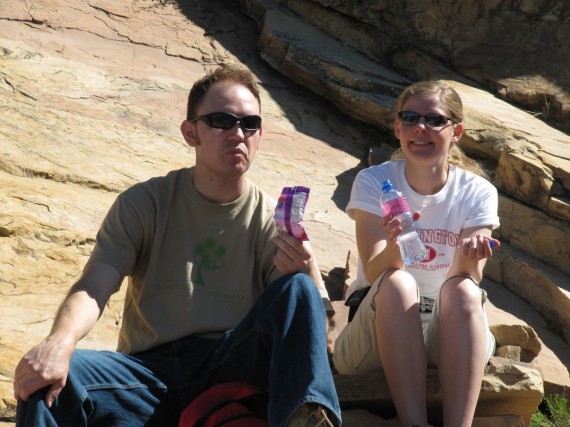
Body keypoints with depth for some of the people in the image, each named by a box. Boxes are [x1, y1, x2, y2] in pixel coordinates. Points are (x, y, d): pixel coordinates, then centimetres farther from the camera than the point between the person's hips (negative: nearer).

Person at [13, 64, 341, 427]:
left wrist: (304, 271, -26)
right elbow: (94, 288, -9)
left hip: (234, 370, 1)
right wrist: (60, 341, -32)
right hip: (151, 371, -1)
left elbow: (314, 325, -3)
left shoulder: (273, 221, 6)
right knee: (47, 376, -30)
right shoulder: (144, 203, 5)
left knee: (298, 288, -26)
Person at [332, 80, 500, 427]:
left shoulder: (477, 193, -4)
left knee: (462, 289, -31)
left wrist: (469, 259, -37)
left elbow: (466, 284, -13)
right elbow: (375, 274, -17)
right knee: (397, 283, -33)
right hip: (382, 319, -1)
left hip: (450, 330, 1)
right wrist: (394, 248, -40)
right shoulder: (373, 182, -6)